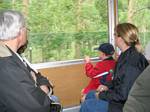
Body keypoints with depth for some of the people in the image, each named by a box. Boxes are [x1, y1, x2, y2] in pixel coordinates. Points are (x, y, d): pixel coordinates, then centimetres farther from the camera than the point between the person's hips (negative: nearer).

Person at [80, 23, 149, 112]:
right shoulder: (126, 55, 2)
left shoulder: (131, 64, -29)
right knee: (90, 95, 19)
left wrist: (102, 95, -15)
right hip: (119, 97, 10)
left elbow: (123, 95, -27)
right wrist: (108, 86, 4)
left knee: (87, 105, -4)